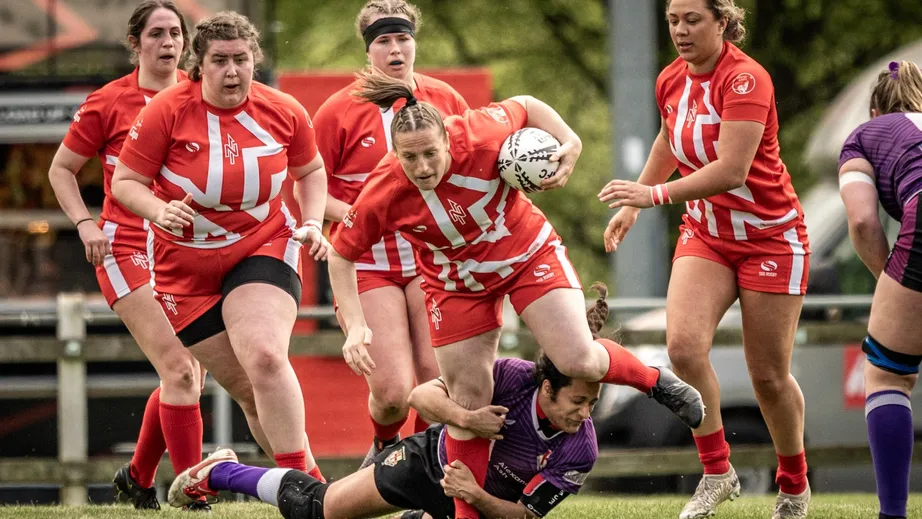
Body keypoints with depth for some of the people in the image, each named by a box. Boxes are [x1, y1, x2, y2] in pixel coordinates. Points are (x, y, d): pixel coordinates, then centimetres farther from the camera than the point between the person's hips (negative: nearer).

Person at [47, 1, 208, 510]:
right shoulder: (109, 102, -4)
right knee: (179, 371, -17)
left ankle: (138, 477, 30)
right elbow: (61, 169, 5)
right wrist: (85, 224, -8)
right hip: (128, 251, -5)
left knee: (187, 379, 7)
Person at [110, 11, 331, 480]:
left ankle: (304, 481, -23)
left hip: (263, 249, 0)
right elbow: (125, 182, -8)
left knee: (265, 358, -26)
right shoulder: (166, 111, -13)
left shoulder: (284, 112, -5)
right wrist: (160, 211, -27)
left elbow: (310, 170, 14)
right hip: (186, 263, 0)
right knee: (247, 389, 0)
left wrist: (312, 222, -1)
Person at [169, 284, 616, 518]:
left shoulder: (580, 452, -29)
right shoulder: (512, 377, -33)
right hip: (433, 462, -2)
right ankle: (221, 471, 34)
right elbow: (422, 395, -28)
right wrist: (465, 419, -46)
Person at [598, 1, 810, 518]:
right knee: (683, 343, -20)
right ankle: (717, 472, -7)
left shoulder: (745, 79, -22)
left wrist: (657, 195, -38)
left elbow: (731, 169, -32)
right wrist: (633, 204, 26)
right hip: (706, 235, 5)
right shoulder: (672, 81, -1)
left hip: (770, 238, -5)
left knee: (769, 376, 1)